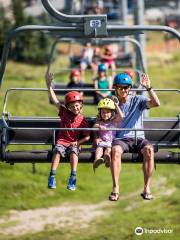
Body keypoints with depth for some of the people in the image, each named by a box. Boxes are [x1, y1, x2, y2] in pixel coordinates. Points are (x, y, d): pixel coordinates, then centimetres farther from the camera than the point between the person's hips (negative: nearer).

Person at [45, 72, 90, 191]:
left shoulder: (82, 120, 1)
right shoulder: (64, 113, 6)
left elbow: (87, 137, 4)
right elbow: (54, 100, 2)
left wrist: (78, 142, -14)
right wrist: (49, 85, -6)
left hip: (74, 143, -1)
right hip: (62, 141, 1)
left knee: (73, 151, -34)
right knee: (57, 151, -30)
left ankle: (73, 178, -37)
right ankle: (52, 177, -35)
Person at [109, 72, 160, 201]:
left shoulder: (138, 100, 9)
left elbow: (156, 103, -8)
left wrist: (148, 88, -18)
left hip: (138, 138, 0)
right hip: (121, 139, 0)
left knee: (149, 149, -34)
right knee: (115, 150, -37)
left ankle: (146, 188, -30)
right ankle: (115, 189, -36)